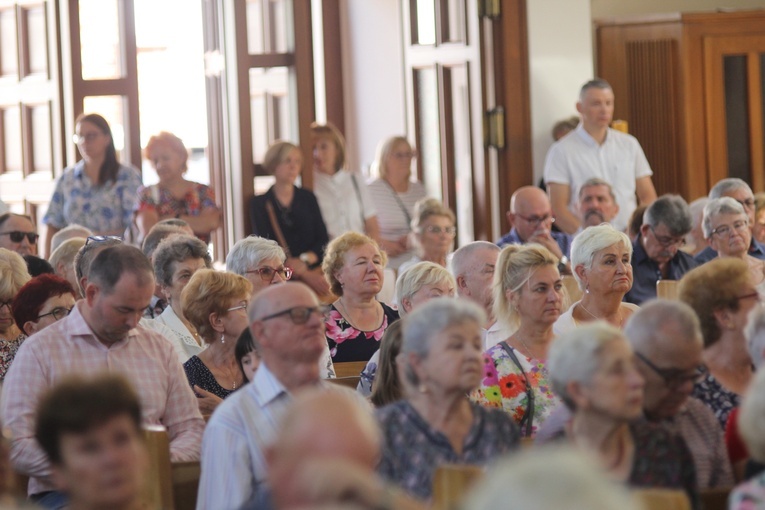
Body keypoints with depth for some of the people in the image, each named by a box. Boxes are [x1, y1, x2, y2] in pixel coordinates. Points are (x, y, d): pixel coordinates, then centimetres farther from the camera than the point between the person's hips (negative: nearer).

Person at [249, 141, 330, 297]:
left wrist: (305, 260, -11)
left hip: (314, 271, 2)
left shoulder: (308, 198, 18)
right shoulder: (259, 204, 7)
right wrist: (304, 275, -14)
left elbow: (323, 240, 11)